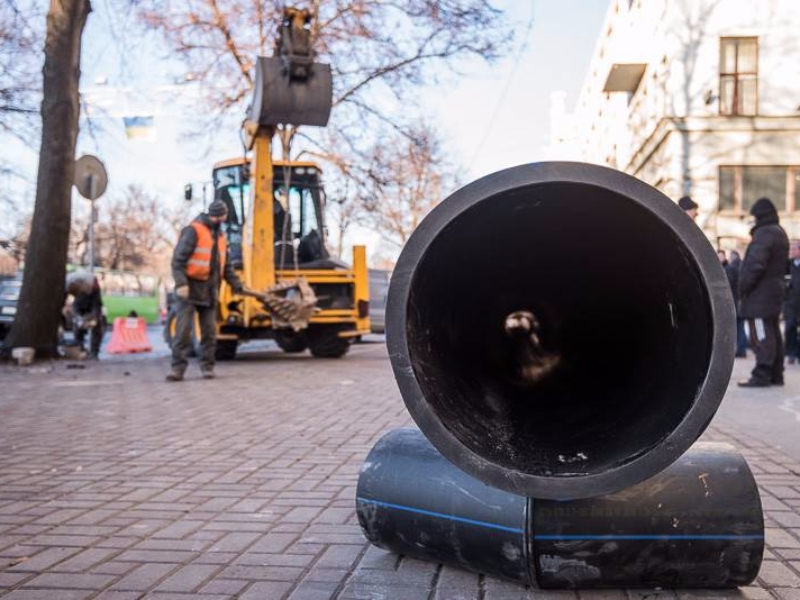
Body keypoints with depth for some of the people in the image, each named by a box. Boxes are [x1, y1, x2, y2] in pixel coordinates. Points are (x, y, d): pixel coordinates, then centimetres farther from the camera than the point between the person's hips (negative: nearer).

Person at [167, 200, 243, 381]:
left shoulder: (220, 235, 15)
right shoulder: (193, 231, -10)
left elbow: (226, 266, 22)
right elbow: (178, 259, -16)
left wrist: (237, 285, 14)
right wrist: (181, 283, -25)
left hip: (210, 291, 7)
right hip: (190, 289, -7)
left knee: (209, 331, 7)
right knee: (183, 329, -7)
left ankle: (207, 366, 16)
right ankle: (178, 367, -2)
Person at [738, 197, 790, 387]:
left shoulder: (764, 233, -16)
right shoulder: (780, 233, 17)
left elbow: (755, 265, -23)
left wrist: (743, 288, -15)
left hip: (760, 294, -10)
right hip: (774, 291, 10)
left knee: (761, 336, -9)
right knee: (772, 334, 13)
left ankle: (762, 375, -9)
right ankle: (775, 375, 19)